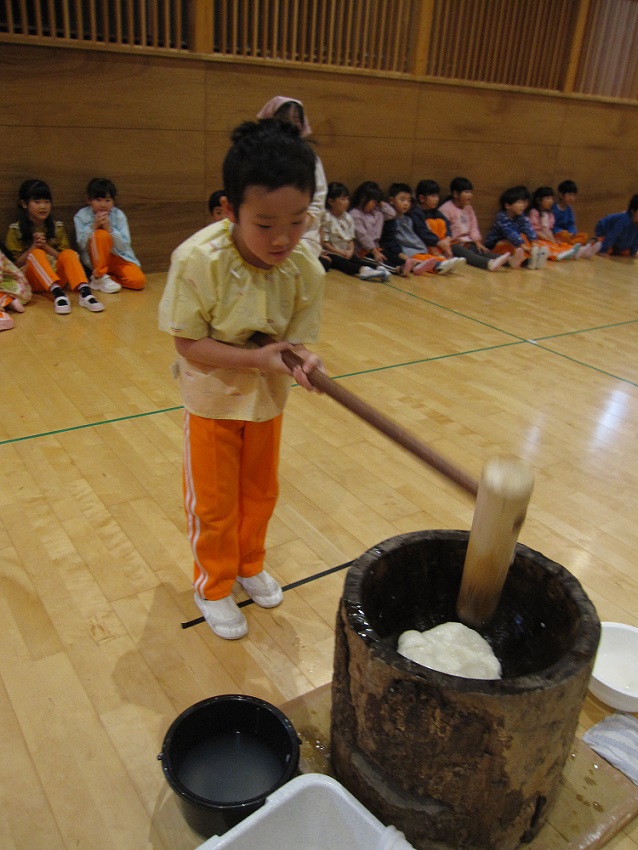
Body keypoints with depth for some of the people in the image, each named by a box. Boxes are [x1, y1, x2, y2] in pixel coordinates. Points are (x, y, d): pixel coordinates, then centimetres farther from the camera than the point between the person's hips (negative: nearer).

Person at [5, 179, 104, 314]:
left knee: (69, 253, -24)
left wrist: (46, 246, -8)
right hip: (32, 279, -2)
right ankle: (57, 293, -52)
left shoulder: (57, 227, 10)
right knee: (36, 253, -30)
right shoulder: (16, 230, 4)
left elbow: (65, 257, 6)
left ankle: (84, 292, -49)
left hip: (57, 277, 2)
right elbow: (17, 263, 1)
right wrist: (34, 246, -11)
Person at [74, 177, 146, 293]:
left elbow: (124, 246, -12)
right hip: (96, 260, -1)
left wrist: (109, 228, -26)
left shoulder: (119, 215, -6)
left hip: (118, 258, 1)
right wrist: (94, 226, -25)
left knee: (139, 281, -25)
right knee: (101, 234, -32)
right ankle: (100, 277, -18)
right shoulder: (81, 215, -6)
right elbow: (82, 245, -13)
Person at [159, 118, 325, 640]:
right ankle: (214, 586, 37)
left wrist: (304, 361, -36)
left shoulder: (306, 269, -20)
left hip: (268, 398, 4)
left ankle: (249, 565, 48)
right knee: (214, 503, 12)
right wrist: (256, 358, -34)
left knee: (260, 492, 21)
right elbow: (188, 344, -24)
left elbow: (298, 338, -13)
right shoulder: (198, 259, -30)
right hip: (212, 397, -3)